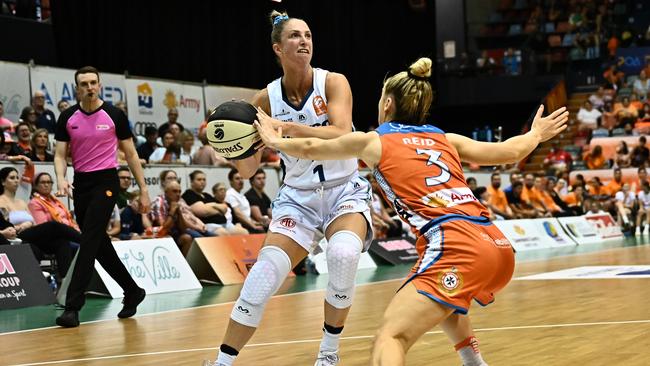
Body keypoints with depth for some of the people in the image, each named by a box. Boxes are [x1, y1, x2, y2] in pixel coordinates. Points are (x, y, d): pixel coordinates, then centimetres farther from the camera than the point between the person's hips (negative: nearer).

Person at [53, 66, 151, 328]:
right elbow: (60, 154, 3)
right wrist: (61, 179, -18)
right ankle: (132, 292, 27)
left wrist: (143, 190, 1)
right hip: (81, 183, 5)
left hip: (105, 182, -4)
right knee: (100, 244, 10)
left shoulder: (114, 115, -3)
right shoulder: (67, 118, 4)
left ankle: (72, 306, -17)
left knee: (89, 242, -14)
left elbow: (130, 153, 3)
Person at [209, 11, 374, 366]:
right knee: (262, 277, -15)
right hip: (298, 197, 2)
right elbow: (248, 168, -4)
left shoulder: (333, 83, -11)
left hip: (345, 191, -2)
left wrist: (289, 128, -42)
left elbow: (341, 137, -29)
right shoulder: (266, 98, -5)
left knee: (344, 254, -32)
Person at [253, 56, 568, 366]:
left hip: (459, 250, -7)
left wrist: (276, 141, 48)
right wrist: (536, 134, 51)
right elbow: (512, 151, 29)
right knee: (443, 303, 39)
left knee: (389, 338, -15)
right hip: (500, 247, 7)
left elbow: (311, 149, 29)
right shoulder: (446, 139, 23)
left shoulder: (373, 141, 12)